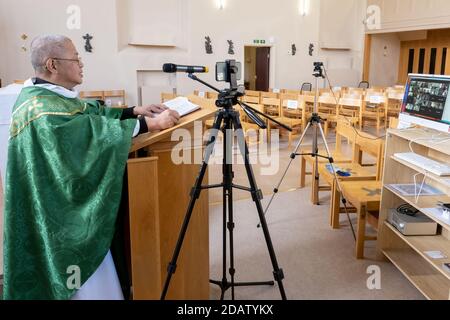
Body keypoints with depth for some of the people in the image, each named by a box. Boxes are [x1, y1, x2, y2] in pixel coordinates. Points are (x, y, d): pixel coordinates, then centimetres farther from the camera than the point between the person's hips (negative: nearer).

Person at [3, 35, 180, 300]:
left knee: (92, 273, 21)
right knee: (87, 285, 4)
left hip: (73, 200, 10)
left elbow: (92, 112, 14)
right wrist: (150, 123, -25)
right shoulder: (41, 108, -24)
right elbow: (94, 131, -30)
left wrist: (135, 111, 3)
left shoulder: (51, 95, 7)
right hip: (62, 209, -10)